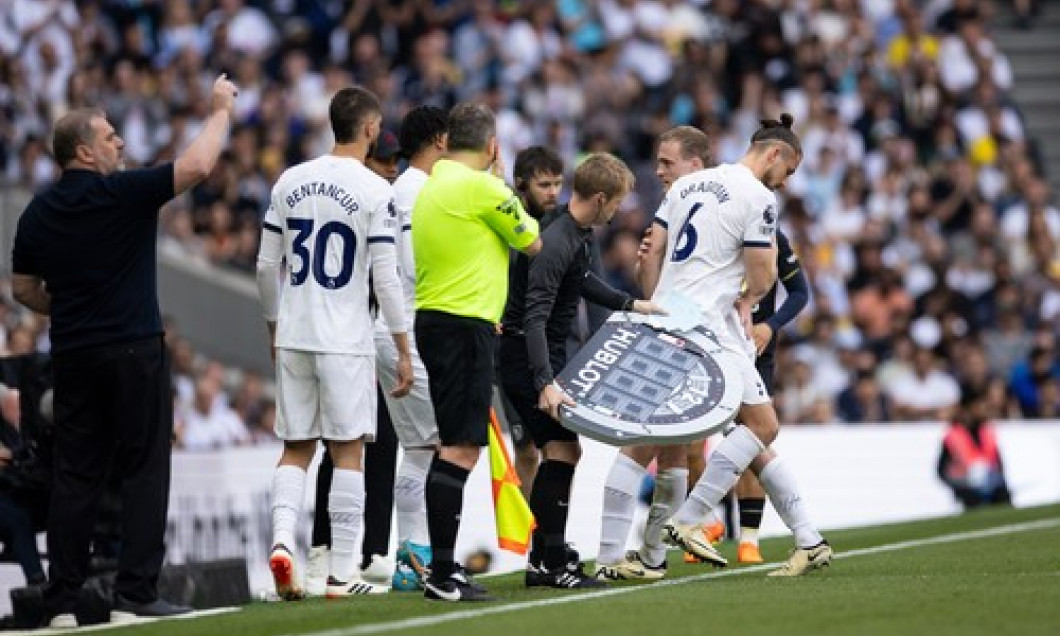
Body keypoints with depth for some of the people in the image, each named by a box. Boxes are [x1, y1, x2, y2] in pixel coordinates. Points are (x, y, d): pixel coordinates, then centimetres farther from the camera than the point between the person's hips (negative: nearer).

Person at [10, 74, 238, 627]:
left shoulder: (39, 212, 6)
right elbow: (196, 165, -16)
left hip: (72, 354, 5)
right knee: (143, 471, 0)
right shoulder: (123, 194, -11)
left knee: (76, 474, 7)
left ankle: (62, 601, 5)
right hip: (134, 349, -5)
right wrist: (220, 111, -1)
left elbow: (24, 289, 12)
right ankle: (134, 596, -5)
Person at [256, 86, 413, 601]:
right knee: (347, 452, 2)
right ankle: (342, 573, 2)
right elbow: (385, 278, -9)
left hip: (293, 337, 4)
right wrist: (404, 351, -2)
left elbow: (267, 265, 9)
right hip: (346, 341, -4)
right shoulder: (375, 191, -8)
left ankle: (282, 539, -11)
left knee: (295, 450, 11)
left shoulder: (290, 181, 6)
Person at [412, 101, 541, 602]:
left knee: (454, 445, 15)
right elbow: (532, 242, 1)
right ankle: (442, 574, -16)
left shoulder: (430, 188, 12)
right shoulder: (482, 187, -12)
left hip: (433, 317, 9)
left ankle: (443, 569, 16)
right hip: (466, 323, -9)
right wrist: (502, 181, 9)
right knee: (460, 448, -11)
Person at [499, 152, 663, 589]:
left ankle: (542, 560, 20)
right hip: (527, 358, -11)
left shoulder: (581, 235, 7)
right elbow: (535, 318, -32)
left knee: (562, 453, 14)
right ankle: (554, 564, -11)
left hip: (548, 357, 11)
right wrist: (545, 384, -40)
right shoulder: (554, 245, -25)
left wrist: (630, 304, 26)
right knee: (561, 450, -13)